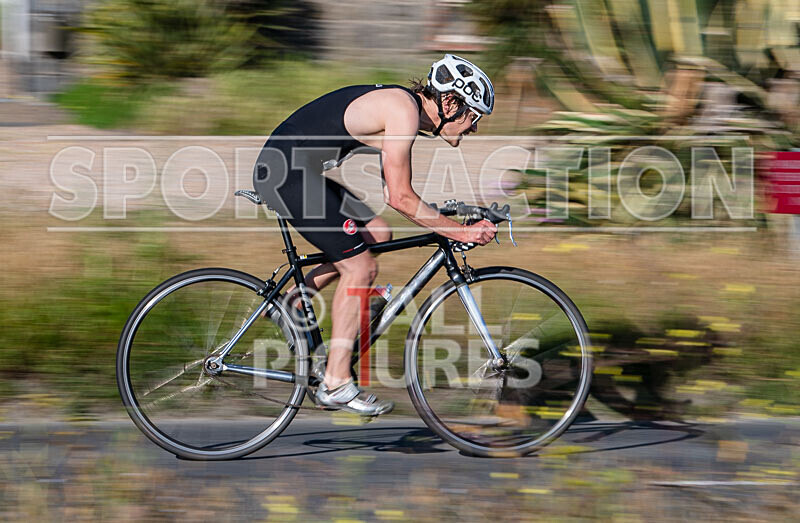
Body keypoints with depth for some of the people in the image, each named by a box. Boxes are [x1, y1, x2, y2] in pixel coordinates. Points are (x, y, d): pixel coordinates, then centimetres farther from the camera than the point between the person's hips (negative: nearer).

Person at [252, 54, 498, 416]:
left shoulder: (403, 105, 14)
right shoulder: (404, 111, -16)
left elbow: (392, 193, 22)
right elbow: (401, 198, -18)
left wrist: (444, 221, 18)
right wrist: (460, 232, -13)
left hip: (299, 170, 10)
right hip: (287, 173, -10)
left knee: (377, 236, 14)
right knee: (360, 267, -6)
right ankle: (336, 385, -1)